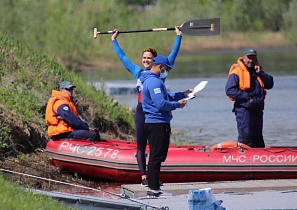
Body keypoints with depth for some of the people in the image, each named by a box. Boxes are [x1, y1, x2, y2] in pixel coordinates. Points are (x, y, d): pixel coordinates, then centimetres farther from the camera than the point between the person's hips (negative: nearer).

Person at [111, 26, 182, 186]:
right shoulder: (137, 72, 11)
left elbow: (173, 54, 8)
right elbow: (122, 57, 20)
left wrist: (178, 37, 9)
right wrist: (114, 41, 26)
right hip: (141, 111, 1)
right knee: (141, 145, -1)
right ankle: (144, 177, 1)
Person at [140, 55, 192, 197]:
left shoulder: (151, 79, 18)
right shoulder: (154, 81, -17)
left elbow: (166, 96, 25)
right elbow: (161, 104, -23)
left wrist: (182, 95, 18)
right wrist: (177, 105, -10)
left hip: (153, 122, 11)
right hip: (158, 123, -11)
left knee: (155, 157, 15)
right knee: (157, 157, -9)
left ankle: (153, 187, 20)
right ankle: (154, 189, -10)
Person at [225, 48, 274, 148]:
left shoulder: (257, 71, 16)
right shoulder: (236, 72, -4)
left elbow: (270, 84, 7)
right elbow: (229, 90, -13)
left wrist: (259, 72, -4)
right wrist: (247, 97, -16)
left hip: (258, 111, 7)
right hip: (244, 110, -7)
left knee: (258, 141, 11)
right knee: (245, 139, -10)